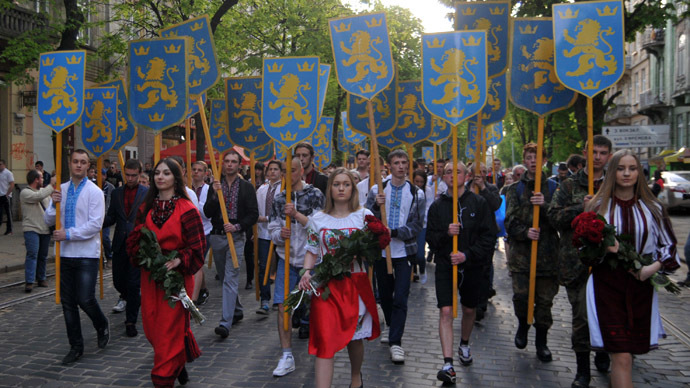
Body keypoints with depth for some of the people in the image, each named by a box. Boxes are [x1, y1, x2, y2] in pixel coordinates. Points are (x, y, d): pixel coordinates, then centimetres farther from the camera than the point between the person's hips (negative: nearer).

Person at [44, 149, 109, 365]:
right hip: (65, 254, 5)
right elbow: (48, 221, 8)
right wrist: (53, 204, -9)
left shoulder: (94, 192, -7)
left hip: (87, 254, -5)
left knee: (85, 299, -8)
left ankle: (102, 326, 23)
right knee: (68, 303, 9)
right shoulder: (61, 190, 9)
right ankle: (76, 347, 20)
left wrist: (68, 234, -15)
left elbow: (95, 224, -14)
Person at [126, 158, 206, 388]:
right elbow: (134, 239, 13)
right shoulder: (146, 207, 9)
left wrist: (178, 260, -23)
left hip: (176, 275, -5)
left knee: (170, 329, -2)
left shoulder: (187, 209, -8)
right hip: (149, 276, 6)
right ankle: (178, 365, 35)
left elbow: (197, 247, -9)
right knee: (151, 328, 11)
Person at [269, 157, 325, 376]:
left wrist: (297, 214, -24)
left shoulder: (315, 195, -3)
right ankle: (287, 357, 4)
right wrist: (280, 234, -14)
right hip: (287, 259, 3)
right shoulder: (280, 199, 10)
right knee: (283, 305, -4)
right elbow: (273, 229, 9)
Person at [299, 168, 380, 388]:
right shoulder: (318, 219, 5)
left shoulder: (364, 216, 1)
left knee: (354, 336, 15)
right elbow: (312, 251, 10)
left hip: (355, 283, 0)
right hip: (325, 285, 0)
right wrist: (306, 273, -7)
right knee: (324, 340, -8)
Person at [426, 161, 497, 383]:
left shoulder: (479, 203, -4)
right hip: (445, 265, 0)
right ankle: (448, 364, -11)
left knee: (469, 309, 17)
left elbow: (489, 235, -7)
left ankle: (464, 346, 44)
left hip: (472, 266, 1)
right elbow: (430, 238, 1)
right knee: (445, 311, -11)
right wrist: (445, 233, -20)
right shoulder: (437, 205, 1)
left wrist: (468, 254, -17)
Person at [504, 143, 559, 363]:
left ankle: (541, 341, 24)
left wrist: (545, 206, -20)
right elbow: (510, 221, 0)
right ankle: (523, 324, 22)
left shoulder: (553, 188, 7)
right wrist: (525, 232, -19)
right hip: (521, 252, 0)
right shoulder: (515, 189, 8)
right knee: (521, 295, -10)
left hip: (548, 253, 0)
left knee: (545, 300, 5)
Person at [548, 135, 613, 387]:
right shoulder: (570, 185, 6)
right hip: (577, 260, -2)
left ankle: (603, 357, 36)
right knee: (581, 316, -1)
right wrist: (581, 208, -14)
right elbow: (554, 215, -1)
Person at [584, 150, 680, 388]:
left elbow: (668, 245, 11)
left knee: (634, 348, 11)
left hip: (640, 285, 3)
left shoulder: (652, 208, 6)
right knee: (622, 358, -9)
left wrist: (654, 267, -6)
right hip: (607, 284, -3)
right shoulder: (597, 206, 2)